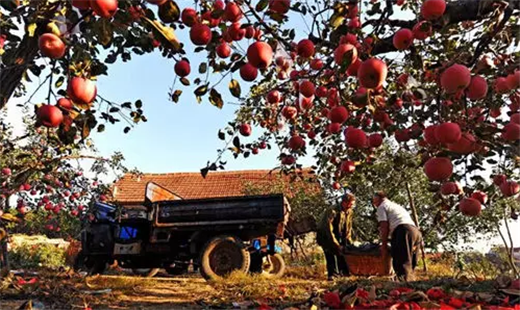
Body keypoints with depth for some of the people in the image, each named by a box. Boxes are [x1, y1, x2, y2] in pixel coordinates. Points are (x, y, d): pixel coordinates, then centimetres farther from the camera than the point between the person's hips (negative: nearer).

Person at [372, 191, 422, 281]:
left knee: (402, 264, -13)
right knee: (409, 265, 11)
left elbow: (384, 226, -1)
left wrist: (384, 245, -1)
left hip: (402, 231, -8)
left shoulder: (382, 207, 12)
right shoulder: (397, 206, 37)